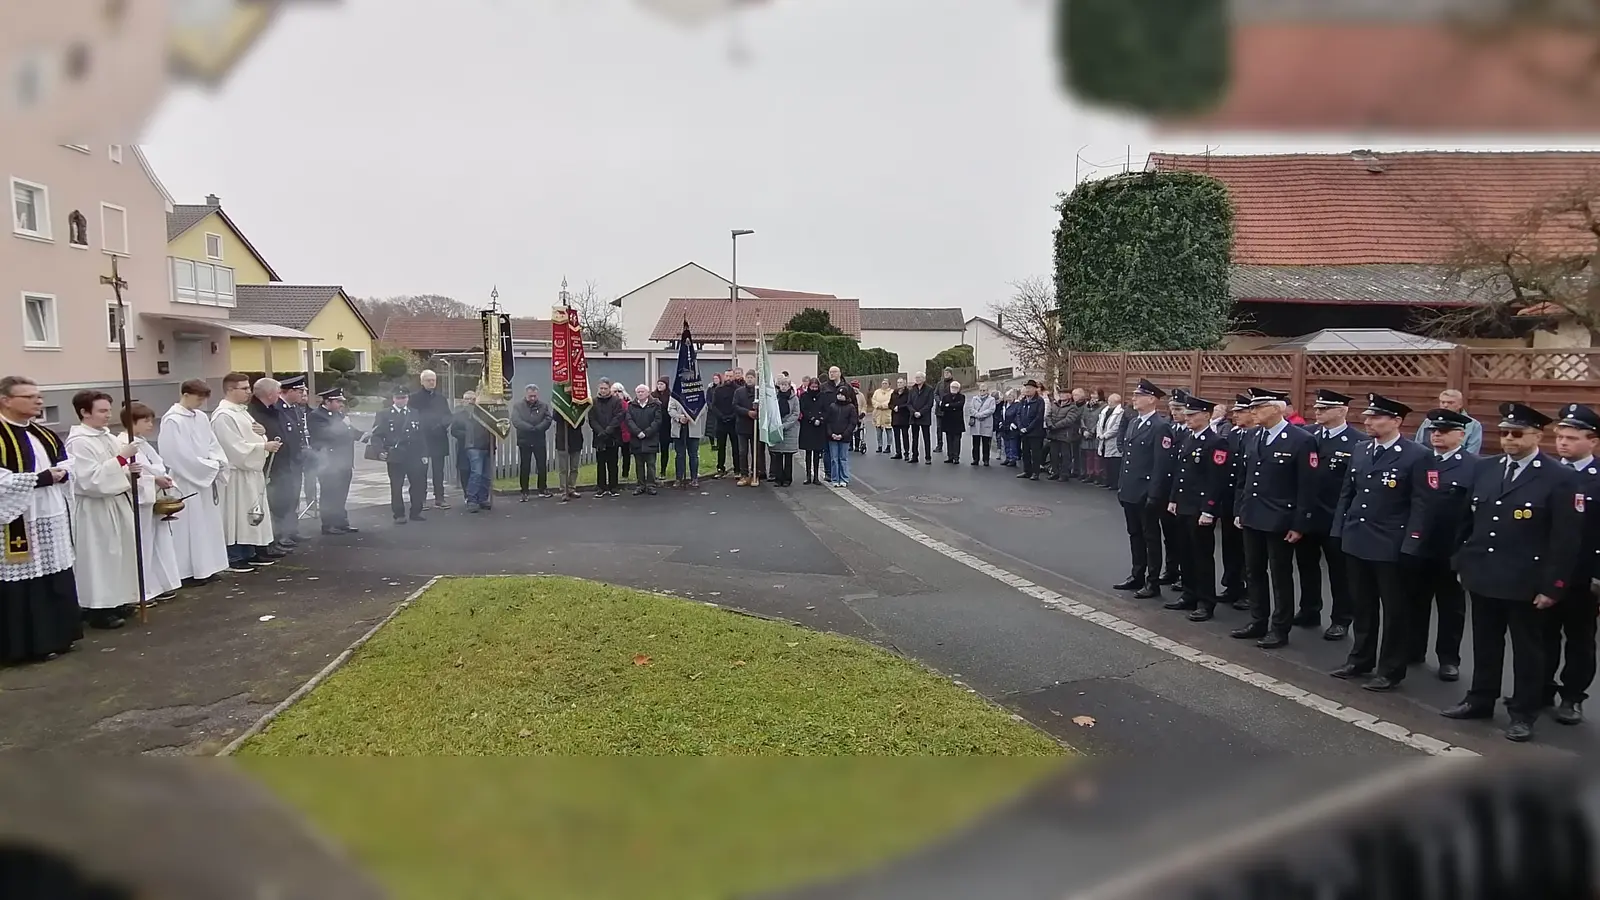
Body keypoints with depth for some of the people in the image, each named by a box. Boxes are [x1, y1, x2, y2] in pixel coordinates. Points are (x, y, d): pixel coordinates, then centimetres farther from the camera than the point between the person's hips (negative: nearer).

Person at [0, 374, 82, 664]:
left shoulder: (45, 435, 14)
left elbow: (67, 466, 19)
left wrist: (61, 474, -3)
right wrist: (41, 479, -20)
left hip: (52, 521, 8)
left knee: (56, 582, 12)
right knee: (24, 584, -2)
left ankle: (56, 636, 22)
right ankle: (29, 644, 7)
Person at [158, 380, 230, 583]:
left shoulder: (201, 417, 8)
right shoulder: (172, 421, -13)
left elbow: (213, 444, 10)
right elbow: (181, 455, -17)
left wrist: (218, 463, -8)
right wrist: (210, 466, -13)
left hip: (208, 479, 7)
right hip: (187, 482, -7)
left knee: (208, 524, 11)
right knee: (191, 526, -1)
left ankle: (206, 567, 19)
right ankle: (190, 571, 6)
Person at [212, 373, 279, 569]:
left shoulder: (242, 411, 13)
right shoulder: (223, 416, -17)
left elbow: (250, 437, 21)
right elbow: (236, 448, -22)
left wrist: (262, 432, -1)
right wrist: (264, 446, -20)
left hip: (251, 471, 10)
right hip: (236, 473, -10)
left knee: (251, 514, 14)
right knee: (236, 516, -3)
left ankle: (249, 553, 23)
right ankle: (234, 558, 5)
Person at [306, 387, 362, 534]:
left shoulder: (339, 414, 15)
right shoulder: (315, 416, -10)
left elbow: (347, 432, 19)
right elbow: (326, 434, -23)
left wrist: (362, 435, 2)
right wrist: (343, 425, -16)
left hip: (343, 462, 8)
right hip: (328, 463, -8)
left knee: (341, 494, 11)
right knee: (328, 494, -2)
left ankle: (341, 522, 18)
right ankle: (328, 525, 3)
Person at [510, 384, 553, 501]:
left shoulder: (544, 405, 5)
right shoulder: (517, 406, 1)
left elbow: (547, 420, -7)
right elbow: (515, 421, -13)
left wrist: (537, 428, -22)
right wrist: (531, 428, -21)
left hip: (539, 441, 1)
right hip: (524, 441, -1)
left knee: (542, 466, 6)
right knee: (524, 467, 2)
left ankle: (543, 489, 20)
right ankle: (524, 492, 8)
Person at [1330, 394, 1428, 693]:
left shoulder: (1416, 456, -10)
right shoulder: (1361, 452, 9)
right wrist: (1339, 531, 10)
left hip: (1392, 546, -6)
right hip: (1356, 542, 6)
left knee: (1394, 609, 6)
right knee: (1361, 605, 16)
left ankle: (1390, 670, 16)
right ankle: (1360, 659, 29)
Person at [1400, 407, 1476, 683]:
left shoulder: (1474, 467, -6)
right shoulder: (1419, 462, 7)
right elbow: (1407, 501, 8)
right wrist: (1405, 535, 3)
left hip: (1452, 550, -4)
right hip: (1416, 547, 4)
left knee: (1451, 607, 10)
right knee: (1416, 603, 15)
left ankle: (1448, 659, 22)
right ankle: (1413, 650, 28)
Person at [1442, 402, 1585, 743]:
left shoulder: (1561, 479, -10)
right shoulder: (1484, 469, 5)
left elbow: (1567, 540, -11)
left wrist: (1553, 586, -12)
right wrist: (1462, 563, 10)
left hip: (1527, 584, -5)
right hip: (1483, 577, 5)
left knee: (1527, 650, 10)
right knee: (1485, 644, 17)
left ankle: (1523, 713, 22)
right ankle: (1480, 700, 30)